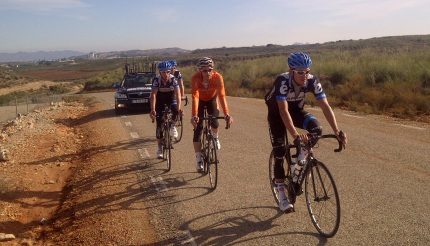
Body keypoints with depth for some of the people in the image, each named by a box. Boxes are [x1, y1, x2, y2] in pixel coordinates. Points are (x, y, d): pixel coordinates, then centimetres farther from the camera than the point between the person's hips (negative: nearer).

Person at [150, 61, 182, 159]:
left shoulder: (173, 79, -26)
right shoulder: (156, 80, -27)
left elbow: (178, 94, -34)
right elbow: (153, 95, -35)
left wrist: (178, 108, -47)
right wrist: (152, 110, -47)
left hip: (171, 99, 0)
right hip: (160, 100, 0)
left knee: (175, 109, -34)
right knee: (159, 124, -6)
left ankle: (173, 126, -5)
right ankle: (160, 148, 3)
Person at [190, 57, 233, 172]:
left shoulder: (218, 77, -33)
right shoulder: (195, 78, -35)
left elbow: (222, 96, -39)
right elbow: (195, 97, -42)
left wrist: (226, 114, -49)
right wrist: (194, 116, -53)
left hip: (212, 99, 1)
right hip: (200, 100, -1)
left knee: (214, 122, -20)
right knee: (198, 128, -9)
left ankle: (215, 137, 19)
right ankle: (199, 160, -3)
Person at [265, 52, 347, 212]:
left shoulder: (312, 81, -25)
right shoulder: (282, 81, -36)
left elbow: (325, 106, -29)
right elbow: (283, 111, -45)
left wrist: (337, 131, -41)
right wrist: (296, 136, -55)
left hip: (296, 110, 3)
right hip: (277, 112, -3)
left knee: (317, 128, -27)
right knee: (279, 154, -5)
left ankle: (298, 164, -3)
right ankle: (282, 196, 9)